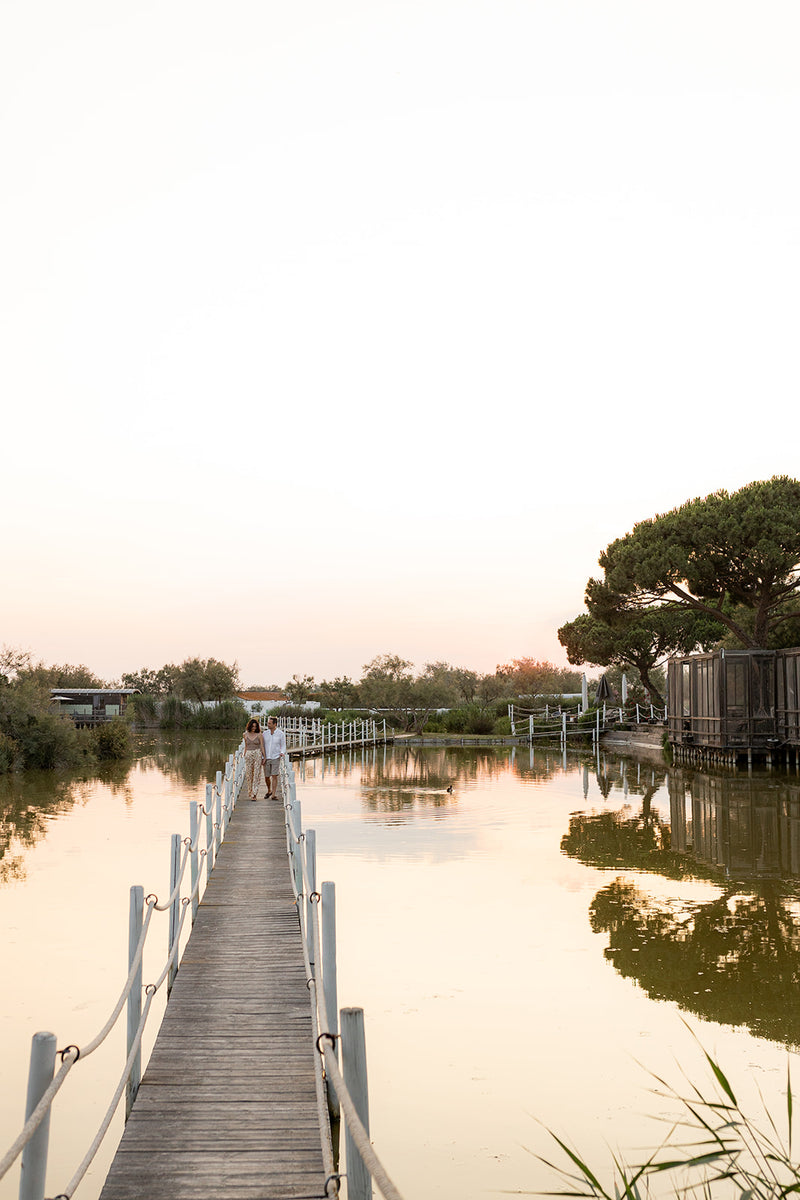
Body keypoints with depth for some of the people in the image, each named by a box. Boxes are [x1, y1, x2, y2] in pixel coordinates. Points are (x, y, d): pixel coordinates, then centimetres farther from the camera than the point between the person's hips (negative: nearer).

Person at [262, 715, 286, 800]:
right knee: (267, 777, 8)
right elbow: (262, 746, 10)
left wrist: (282, 753, -18)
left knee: (274, 776, -10)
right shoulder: (265, 733, 3)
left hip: (276, 758, -3)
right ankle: (269, 791, 33)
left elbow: (283, 746, 2)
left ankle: (274, 795, -7)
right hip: (266, 758, 3)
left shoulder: (281, 734, -5)